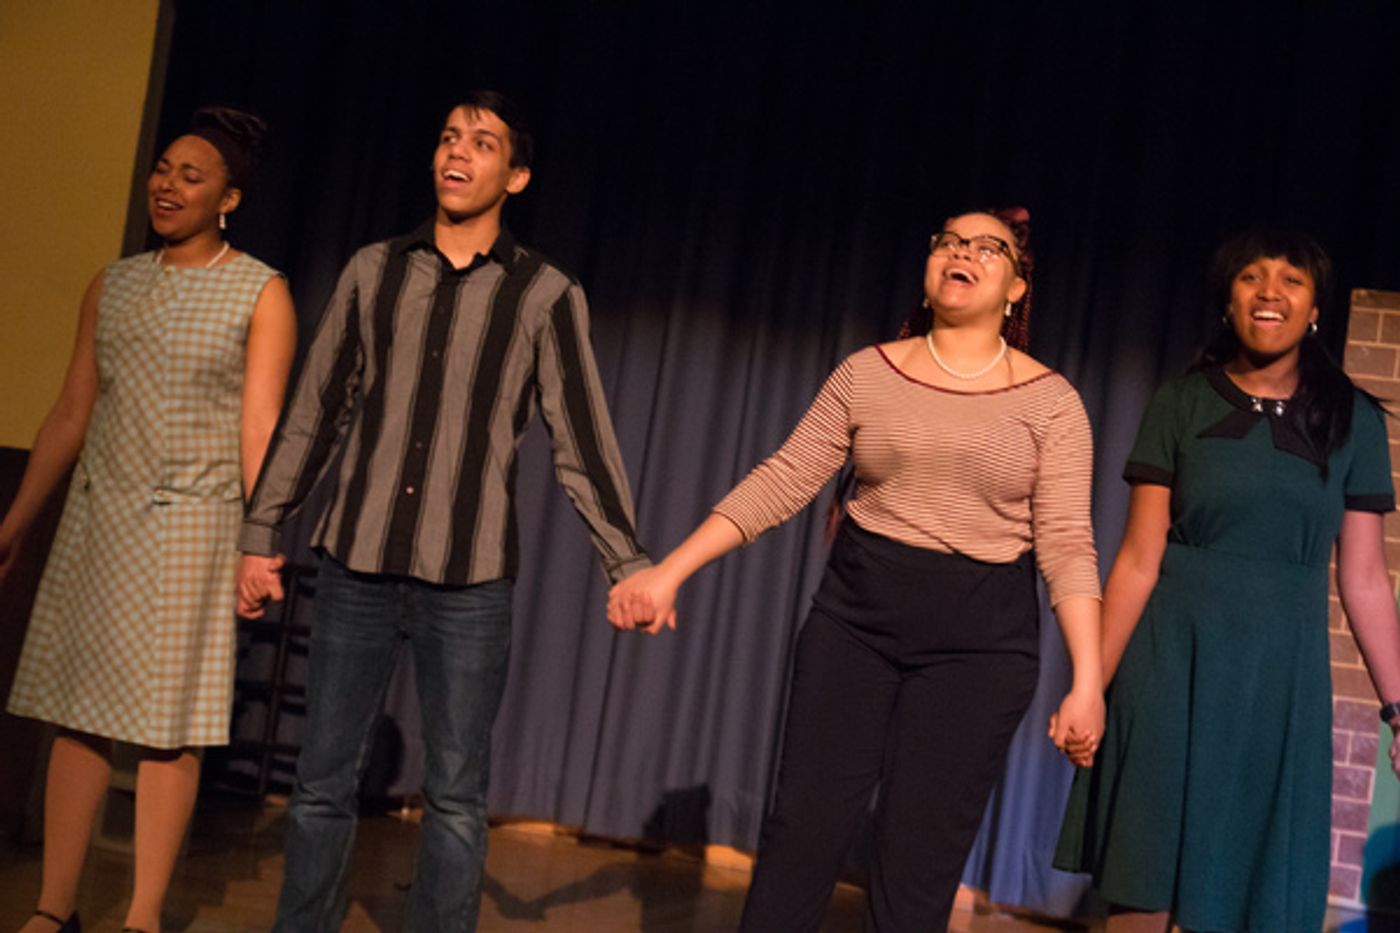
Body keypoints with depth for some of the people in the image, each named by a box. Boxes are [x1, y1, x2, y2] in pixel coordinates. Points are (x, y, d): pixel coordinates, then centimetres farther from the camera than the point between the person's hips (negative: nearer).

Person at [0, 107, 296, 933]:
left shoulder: (261, 293, 0)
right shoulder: (113, 286, 12)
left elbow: (259, 428, -7)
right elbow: (71, 415, 14)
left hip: (191, 525, -4)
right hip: (98, 518, 4)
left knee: (168, 728, 0)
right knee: (79, 713, 4)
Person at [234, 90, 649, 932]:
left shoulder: (546, 295, 0)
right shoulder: (375, 270, 7)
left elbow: (582, 442, -1)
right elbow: (314, 414, 10)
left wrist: (629, 564, -6)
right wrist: (262, 533, 10)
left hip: (469, 580, -2)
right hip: (355, 567, 2)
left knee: (457, 796, 5)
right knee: (325, 781, 9)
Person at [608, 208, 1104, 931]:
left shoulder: (1049, 401, -1)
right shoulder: (868, 373, 4)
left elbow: (1066, 546, -5)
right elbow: (781, 482, 2)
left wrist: (1087, 681, -13)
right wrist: (670, 572, -5)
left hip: (979, 641, -1)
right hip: (854, 619, 2)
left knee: (919, 866, 0)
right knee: (802, 831, 1)